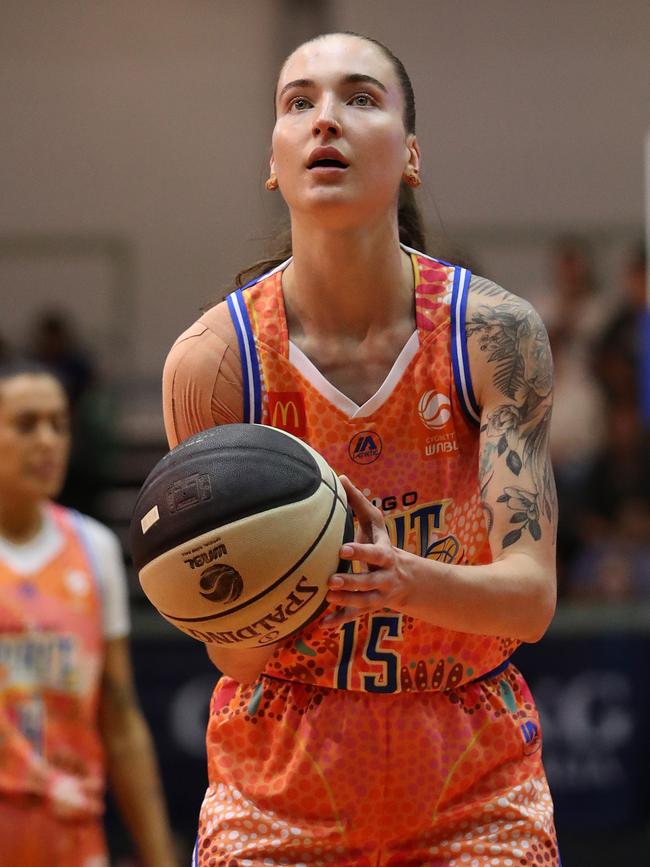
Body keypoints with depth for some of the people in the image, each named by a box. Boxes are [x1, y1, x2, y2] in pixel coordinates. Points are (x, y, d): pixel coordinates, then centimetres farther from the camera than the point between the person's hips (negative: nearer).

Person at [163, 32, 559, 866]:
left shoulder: (495, 330, -13)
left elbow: (532, 594, -19)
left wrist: (409, 581, -39)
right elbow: (229, 649, -13)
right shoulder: (213, 358, -13)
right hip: (280, 786, 0)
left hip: (474, 790, 0)